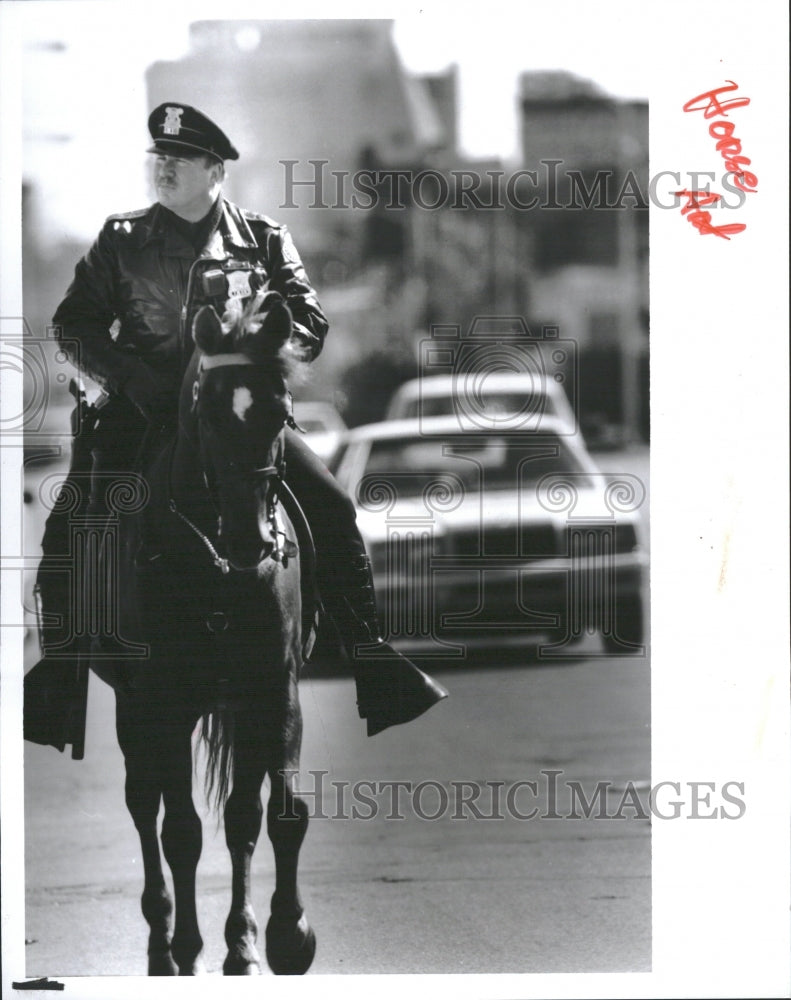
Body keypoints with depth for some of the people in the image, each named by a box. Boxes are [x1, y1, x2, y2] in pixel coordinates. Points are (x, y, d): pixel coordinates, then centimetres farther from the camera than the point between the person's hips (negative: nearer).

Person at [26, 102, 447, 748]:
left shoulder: (264, 242, 8)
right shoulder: (122, 241, 9)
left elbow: (309, 325, 6)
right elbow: (75, 324, 6)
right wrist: (130, 376, -11)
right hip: (143, 408, 0)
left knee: (332, 508, -17)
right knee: (68, 524, -17)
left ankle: (372, 656, -10)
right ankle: (59, 670, -4)